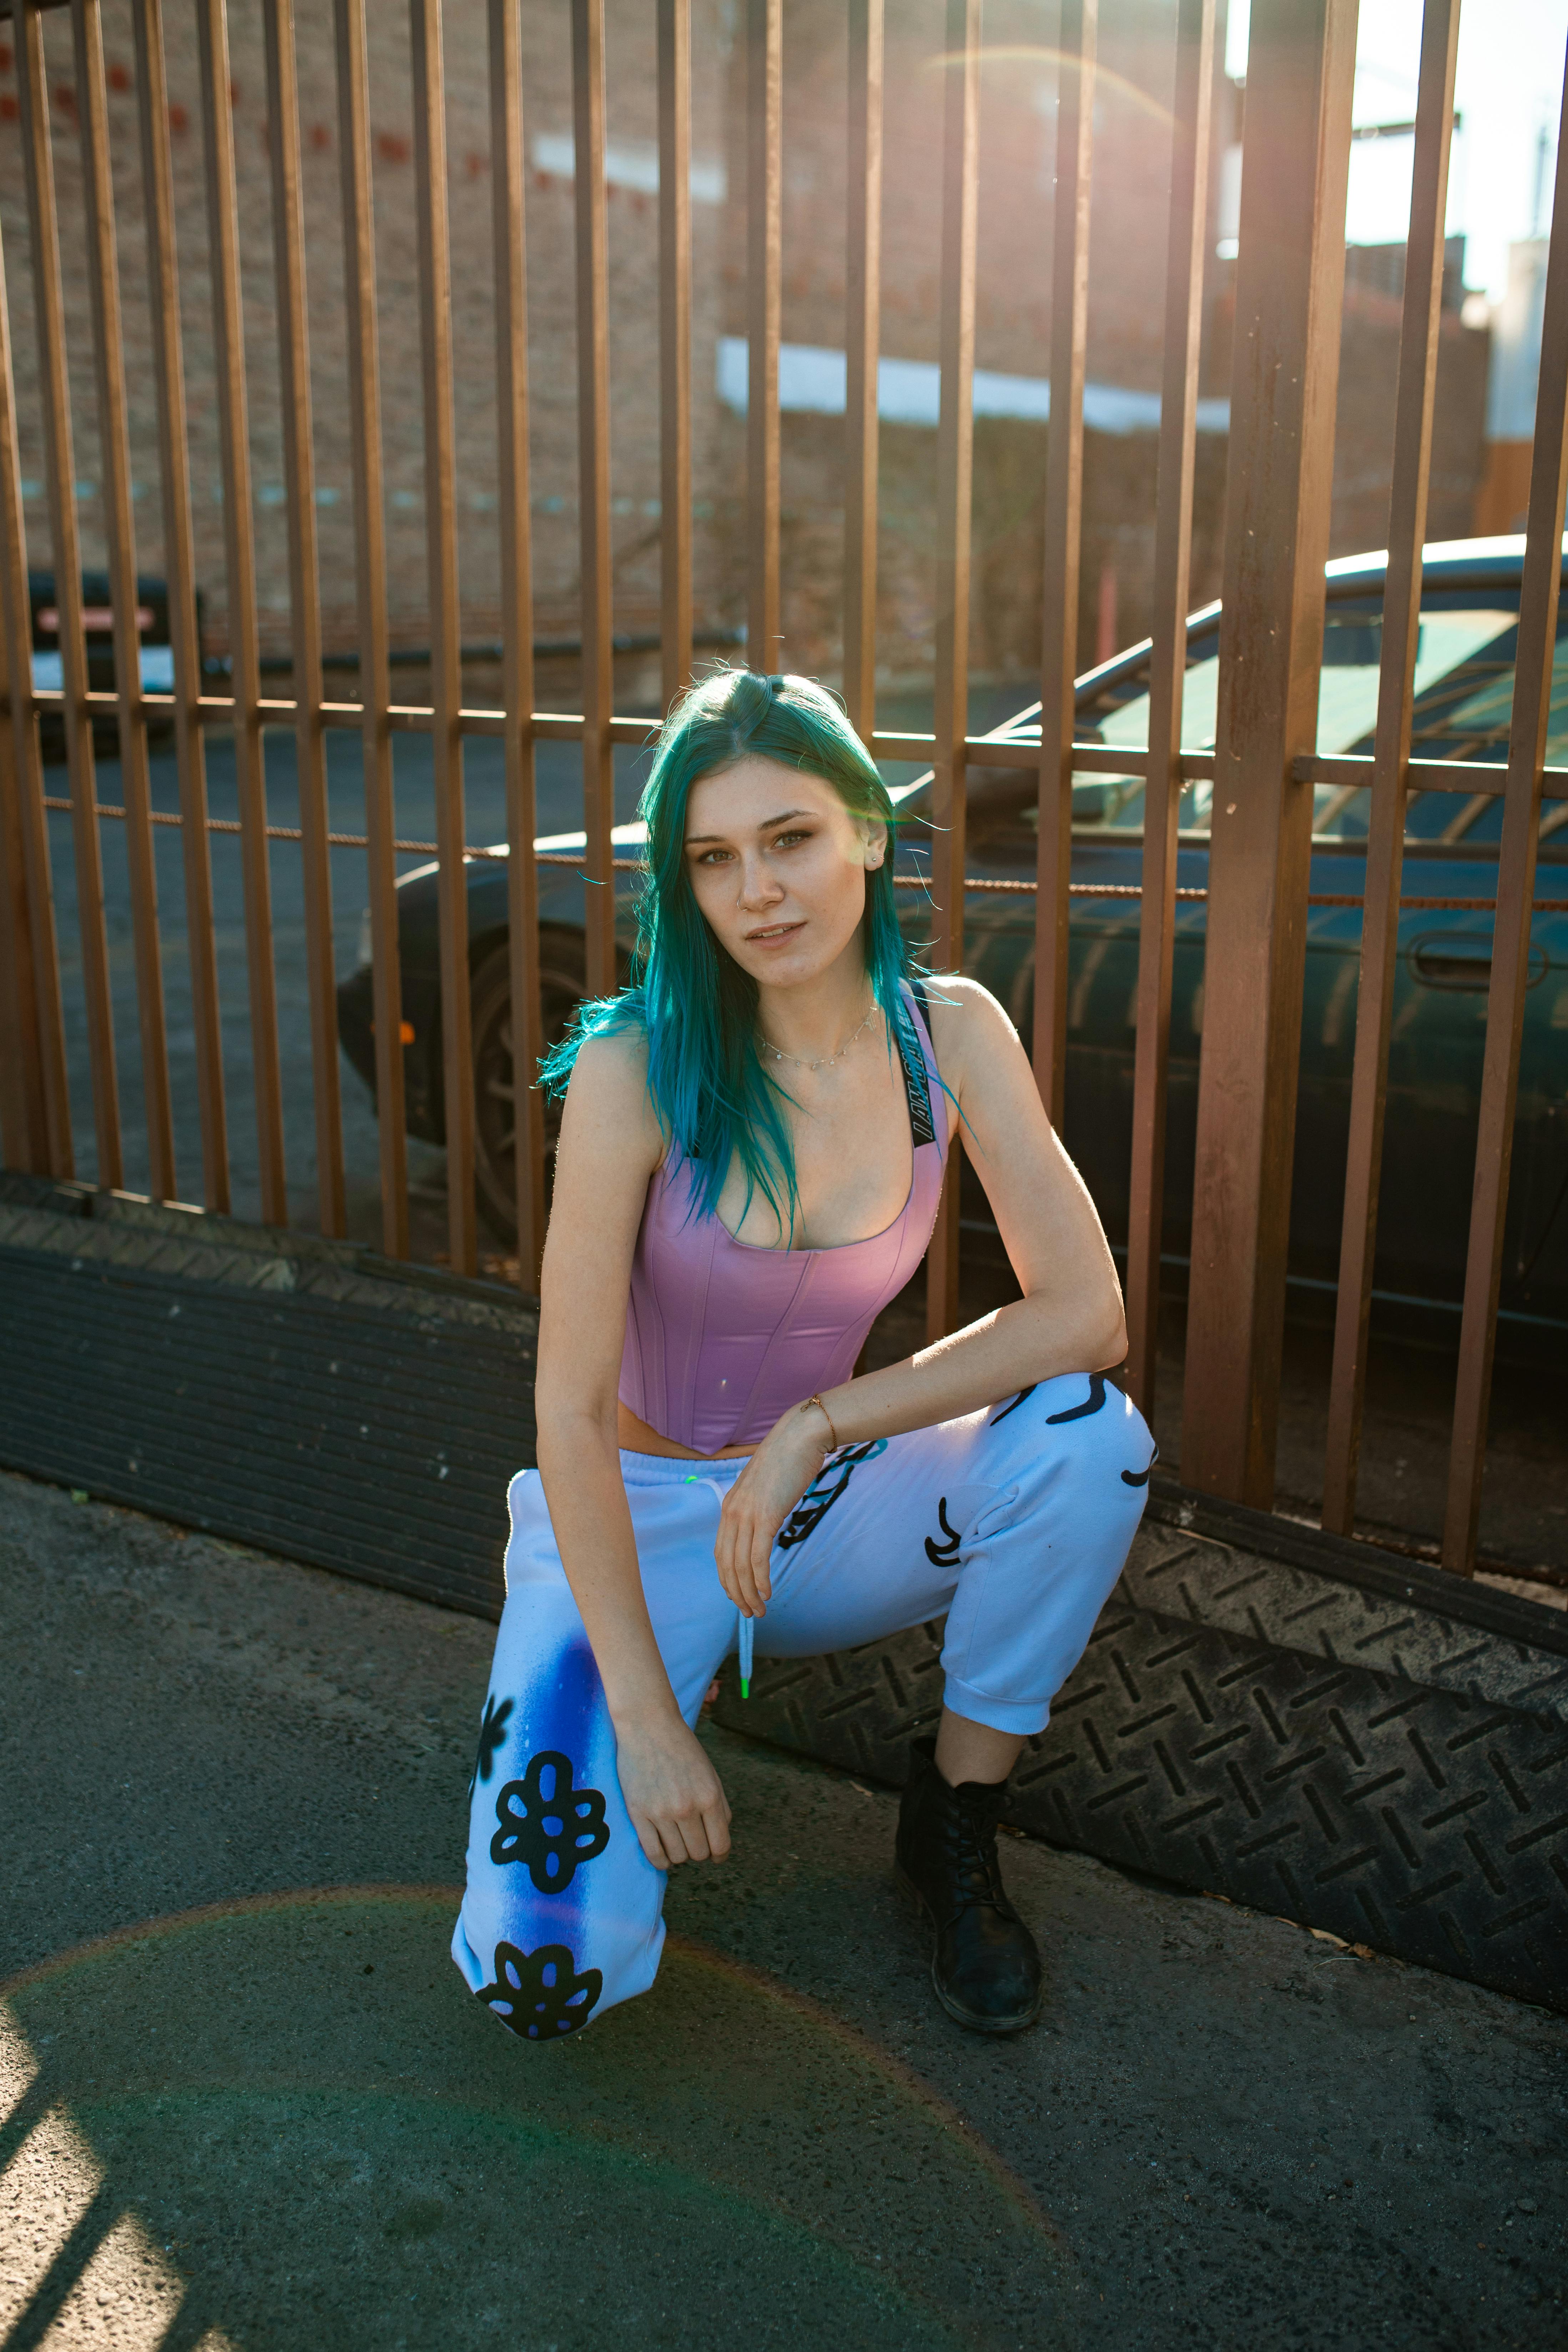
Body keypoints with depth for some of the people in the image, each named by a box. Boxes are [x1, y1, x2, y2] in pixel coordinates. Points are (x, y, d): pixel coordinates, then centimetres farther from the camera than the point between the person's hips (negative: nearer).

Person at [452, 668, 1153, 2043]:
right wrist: (646, 1718, -21)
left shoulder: (951, 1031, -10)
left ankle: (955, 1825, -3)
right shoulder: (638, 1066, -20)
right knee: (551, 1977, -19)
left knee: (1091, 1439, -26)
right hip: (637, 1515, -2)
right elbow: (570, 1409, -18)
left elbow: (1087, 1311, -15)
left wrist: (820, 1426, -22)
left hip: (822, 1509, 3)